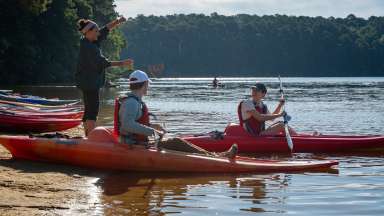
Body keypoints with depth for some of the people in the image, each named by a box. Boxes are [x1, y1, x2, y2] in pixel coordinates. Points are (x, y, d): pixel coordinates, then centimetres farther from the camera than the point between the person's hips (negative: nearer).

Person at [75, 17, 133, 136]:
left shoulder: (90, 42, 9)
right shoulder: (88, 47, -19)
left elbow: (105, 30, 15)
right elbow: (102, 63, -22)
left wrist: (118, 21, 4)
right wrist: (122, 63, -19)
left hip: (89, 82, 10)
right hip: (89, 82, -10)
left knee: (89, 110, 13)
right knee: (93, 111, -11)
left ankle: (87, 135, 19)